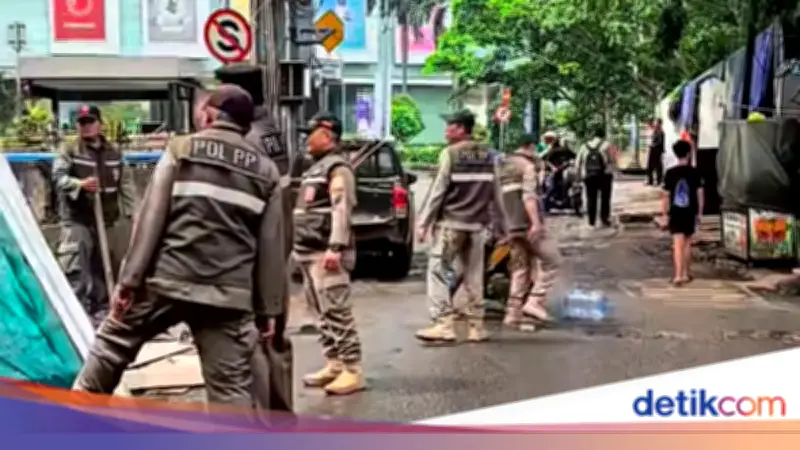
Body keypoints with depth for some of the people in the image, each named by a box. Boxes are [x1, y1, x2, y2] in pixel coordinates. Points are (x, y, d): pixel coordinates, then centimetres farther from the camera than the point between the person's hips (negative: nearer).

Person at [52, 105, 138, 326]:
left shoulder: (114, 154, 10)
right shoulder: (68, 150, -1)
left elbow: (126, 183, 11)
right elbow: (58, 176, -14)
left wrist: (132, 211, 3)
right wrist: (80, 184, -33)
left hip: (106, 220, 4)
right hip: (76, 219, -4)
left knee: (104, 267, 12)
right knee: (74, 269, -14)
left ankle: (101, 309, 25)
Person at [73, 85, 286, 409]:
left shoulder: (181, 149, 5)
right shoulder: (265, 171, 12)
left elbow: (152, 218, -3)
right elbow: (271, 247, 9)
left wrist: (130, 279, -3)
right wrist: (268, 308, 12)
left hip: (168, 280, -1)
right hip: (229, 294, 1)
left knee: (113, 342, 21)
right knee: (231, 386, 3)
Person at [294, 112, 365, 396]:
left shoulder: (338, 168, -9)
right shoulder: (316, 168, 22)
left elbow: (342, 210, -19)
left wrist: (335, 248, -27)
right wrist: (299, 249, 23)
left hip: (326, 253, -10)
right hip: (309, 252, 10)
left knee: (337, 312, -11)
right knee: (323, 313, 12)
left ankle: (352, 371, -9)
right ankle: (333, 364, 18)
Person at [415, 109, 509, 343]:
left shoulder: (450, 154, -8)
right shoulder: (489, 156, 9)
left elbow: (437, 191, -11)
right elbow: (496, 196, 12)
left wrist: (423, 222, -7)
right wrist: (501, 227, 18)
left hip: (451, 222, -6)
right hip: (477, 225, 6)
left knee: (437, 271, -2)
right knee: (473, 276, 11)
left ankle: (445, 324, -10)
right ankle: (476, 327, 14)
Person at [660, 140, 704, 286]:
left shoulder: (670, 173, -6)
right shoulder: (695, 172, -5)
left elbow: (666, 196, -5)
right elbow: (700, 194, -2)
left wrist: (664, 214, 3)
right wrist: (699, 212, 8)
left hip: (675, 213, -1)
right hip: (690, 213, 1)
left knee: (678, 244, -3)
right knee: (687, 243, 16)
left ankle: (678, 275, -15)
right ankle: (686, 274, 25)